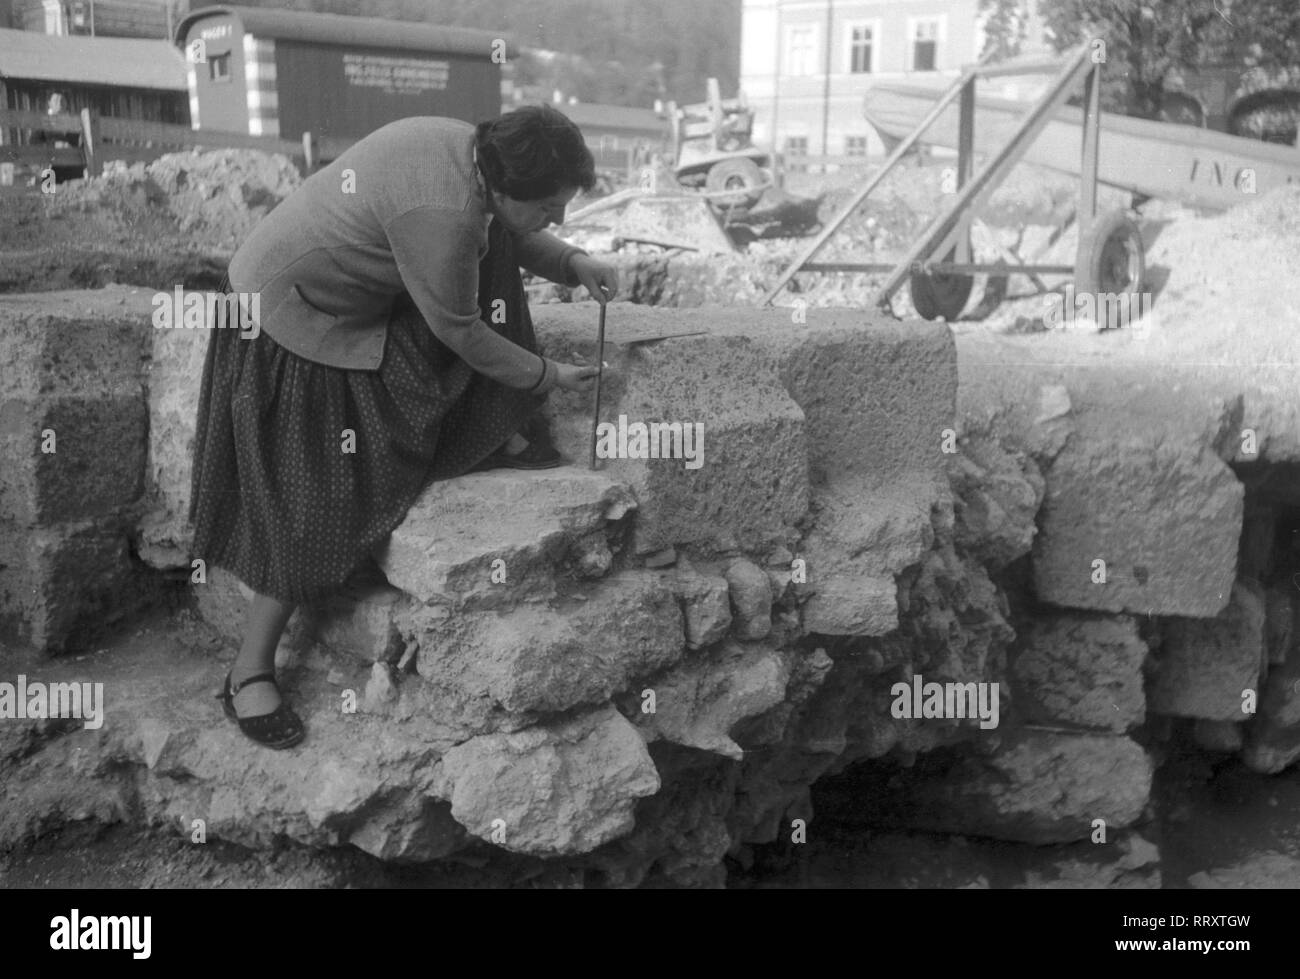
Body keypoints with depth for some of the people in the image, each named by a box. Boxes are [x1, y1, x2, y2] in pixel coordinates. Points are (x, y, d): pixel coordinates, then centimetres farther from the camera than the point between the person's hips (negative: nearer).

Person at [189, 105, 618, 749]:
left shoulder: (468, 146, -6)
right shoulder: (441, 214, -33)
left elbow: (500, 234, 13)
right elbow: (461, 335, -22)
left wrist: (572, 263, -1)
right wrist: (546, 377, -8)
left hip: (344, 289, 9)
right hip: (288, 327, -9)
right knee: (309, 507, -6)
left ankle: (494, 434, 14)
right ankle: (249, 675, 8)